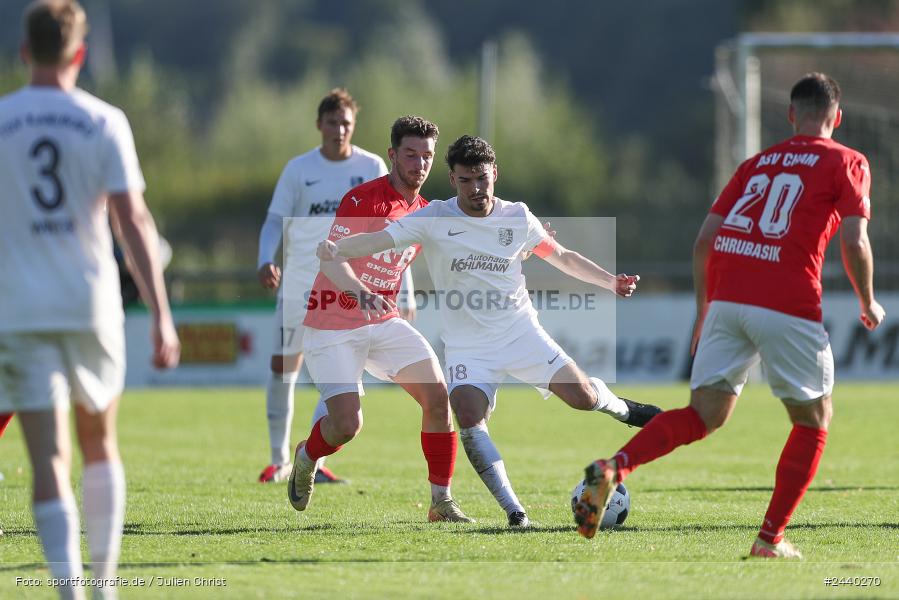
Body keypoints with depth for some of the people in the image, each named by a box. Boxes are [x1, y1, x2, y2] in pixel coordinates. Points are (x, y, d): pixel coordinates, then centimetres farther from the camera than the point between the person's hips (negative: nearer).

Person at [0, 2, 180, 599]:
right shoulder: (104, 122, -1)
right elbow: (133, 220, -7)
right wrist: (161, 314, -7)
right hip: (92, 306, 1)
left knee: (49, 462, -4)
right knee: (99, 443, 21)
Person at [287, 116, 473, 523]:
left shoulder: (424, 213, 7)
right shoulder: (364, 199, -16)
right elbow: (330, 257, -28)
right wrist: (362, 295, -48)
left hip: (384, 322, 6)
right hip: (332, 327, -6)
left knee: (438, 395, -12)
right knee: (347, 424, -16)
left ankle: (442, 502, -3)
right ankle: (306, 458, 21)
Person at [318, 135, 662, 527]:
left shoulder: (517, 217, -1)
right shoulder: (434, 219, -9)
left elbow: (562, 257, 14)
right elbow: (378, 240, -19)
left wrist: (610, 281, 7)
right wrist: (335, 249, -37)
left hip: (521, 331, 1)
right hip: (468, 344, -1)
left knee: (583, 397, -7)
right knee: (469, 420, -23)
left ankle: (620, 408, 30)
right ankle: (512, 509, -15)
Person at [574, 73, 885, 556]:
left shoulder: (756, 162, 23)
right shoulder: (847, 163, 9)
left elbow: (705, 238, 17)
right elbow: (853, 242, -4)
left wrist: (704, 310, 25)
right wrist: (868, 304, 12)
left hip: (725, 299, 5)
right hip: (788, 306, -4)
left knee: (703, 415, 5)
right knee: (814, 420, 12)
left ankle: (616, 467, -20)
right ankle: (770, 538, 5)